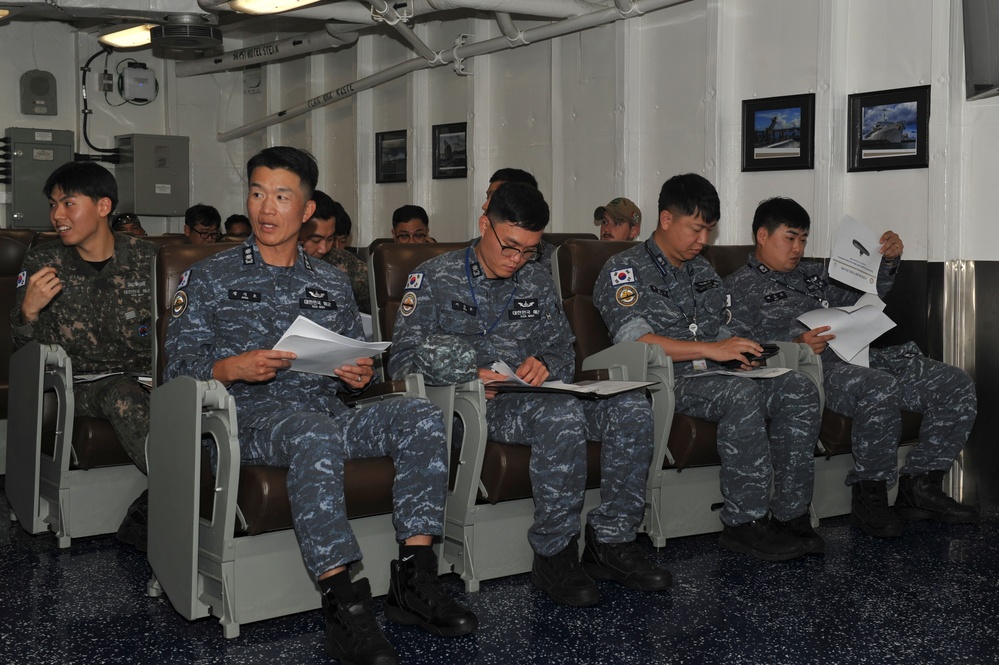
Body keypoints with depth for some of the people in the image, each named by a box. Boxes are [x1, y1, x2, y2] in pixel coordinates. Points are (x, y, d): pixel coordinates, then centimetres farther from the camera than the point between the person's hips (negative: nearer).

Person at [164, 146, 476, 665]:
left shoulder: (332, 285, 22)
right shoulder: (210, 278, 11)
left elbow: (353, 362, 24)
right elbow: (177, 363, 3)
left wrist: (358, 377, -1)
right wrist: (231, 368, -16)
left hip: (329, 412, 5)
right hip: (253, 415, -4)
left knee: (420, 415, -21)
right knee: (314, 432, -39)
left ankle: (413, 582, -23)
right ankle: (342, 603, -39)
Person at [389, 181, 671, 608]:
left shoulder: (538, 283, 19)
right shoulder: (435, 277, 4)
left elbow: (563, 353, 18)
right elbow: (403, 359, -5)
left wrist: (545, 364, -9)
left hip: (535, 393, 6)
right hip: (469, 402, -6)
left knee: (631, 407, -18)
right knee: (561, 415, -36)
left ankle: (611, 542, -10)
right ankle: (554, 554, -24)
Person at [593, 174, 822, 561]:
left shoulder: (703, 271, 23)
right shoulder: (625, 270, -1)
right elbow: (634, 341, -16)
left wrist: (742, 352, 4)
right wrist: (711, 349, -22)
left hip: (712, 377, 7)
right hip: (663, 383, -7)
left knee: (799, 389, -15)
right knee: (742, 394, -33)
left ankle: (790, 515, -16)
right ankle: (743, 524, -27)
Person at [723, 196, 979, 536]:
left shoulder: (812, 275, 30)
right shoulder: (740, 286, 7)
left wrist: (889, 261, 15)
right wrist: (796, 345, -23)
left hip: (861, 356, 8)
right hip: (815, 368, -8)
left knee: (957, 385, -6)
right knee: (880, 390, -38)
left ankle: (919, 486, 0)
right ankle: (869, 498, -21)